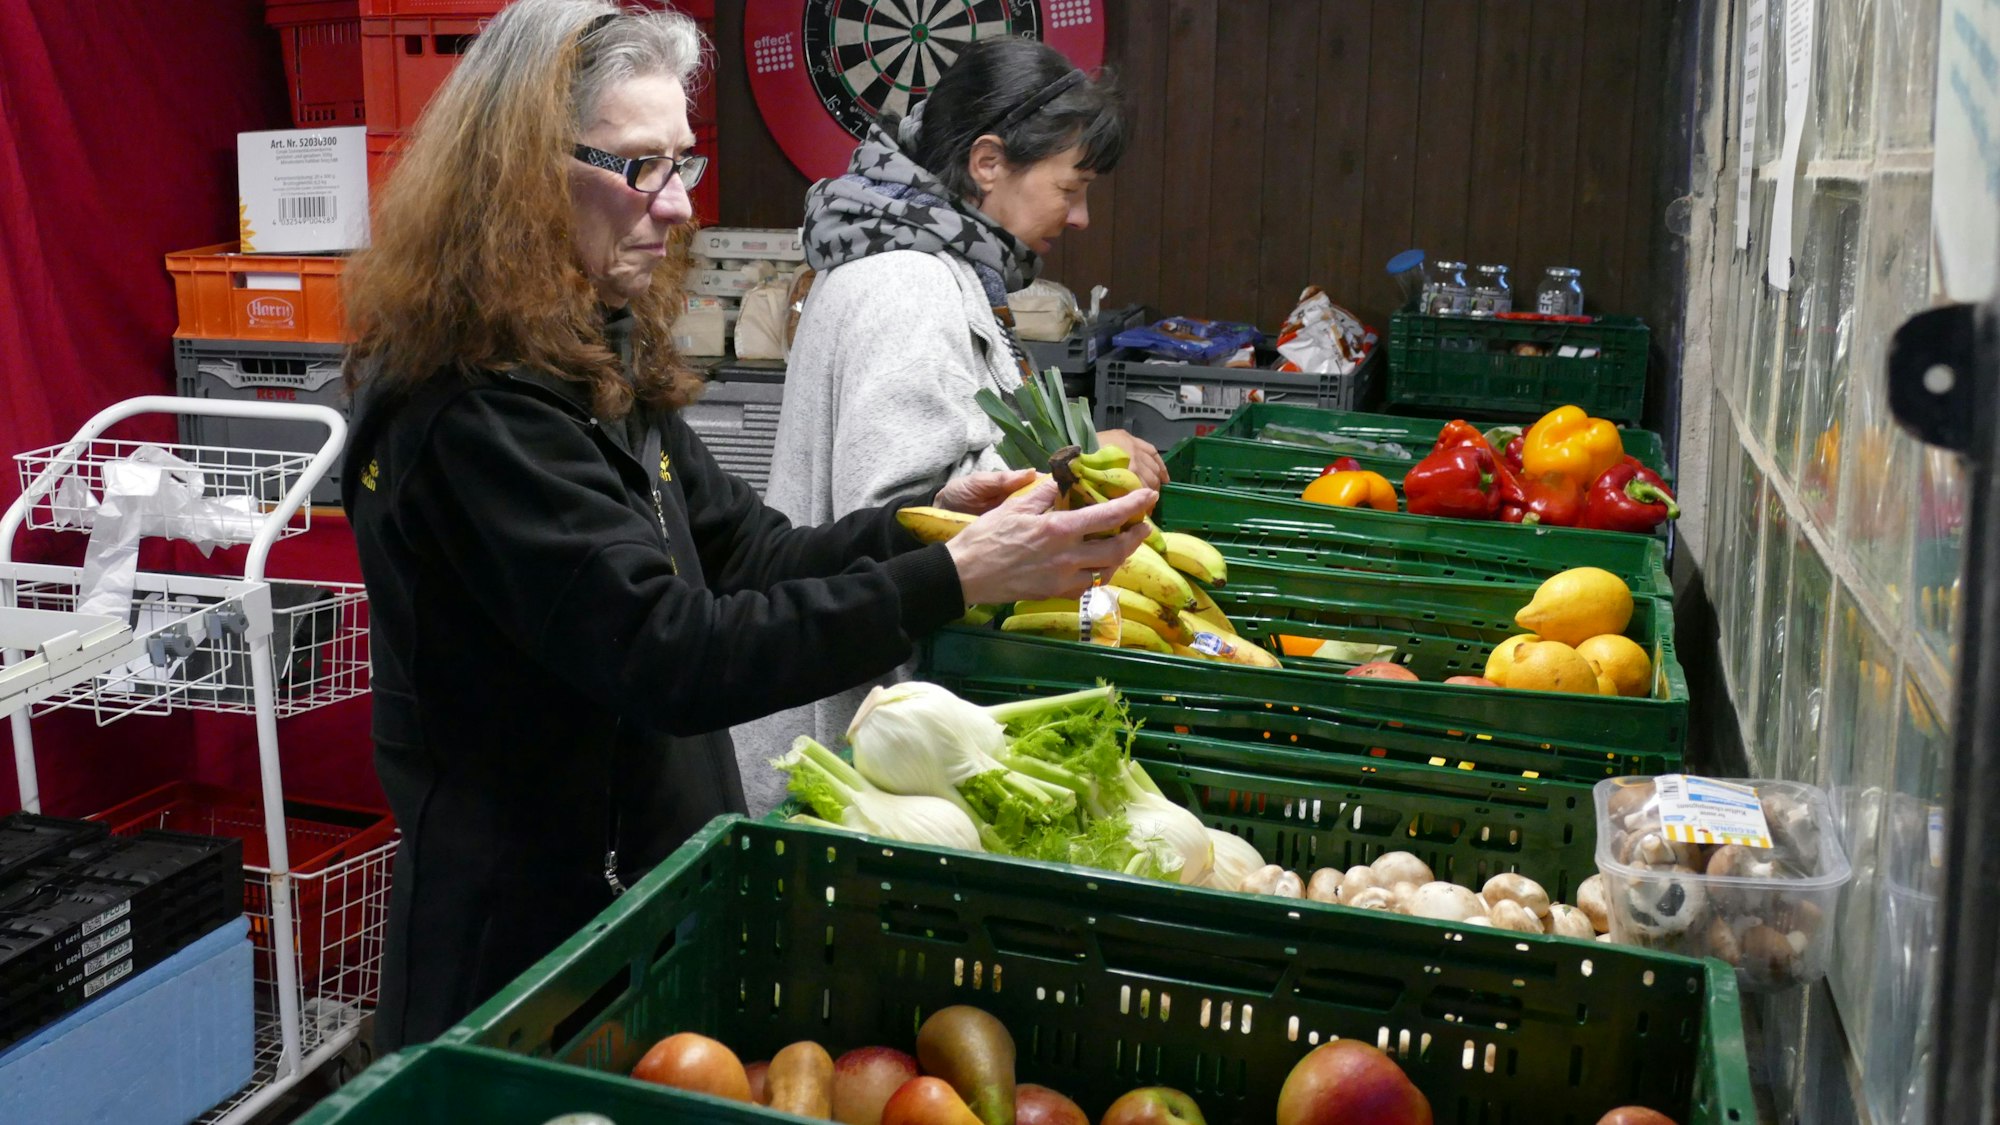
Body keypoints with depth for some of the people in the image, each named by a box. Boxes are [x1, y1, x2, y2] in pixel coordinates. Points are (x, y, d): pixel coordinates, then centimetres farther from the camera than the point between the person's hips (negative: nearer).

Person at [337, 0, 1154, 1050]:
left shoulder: (602, 361, 6)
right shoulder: (469, 409, -24)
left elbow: (743, 552, 6)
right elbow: (671, 656, -29)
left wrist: (929, 518, -10)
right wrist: (951, 581, -31)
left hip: (645, 878, 9)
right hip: (526, 930, -8)